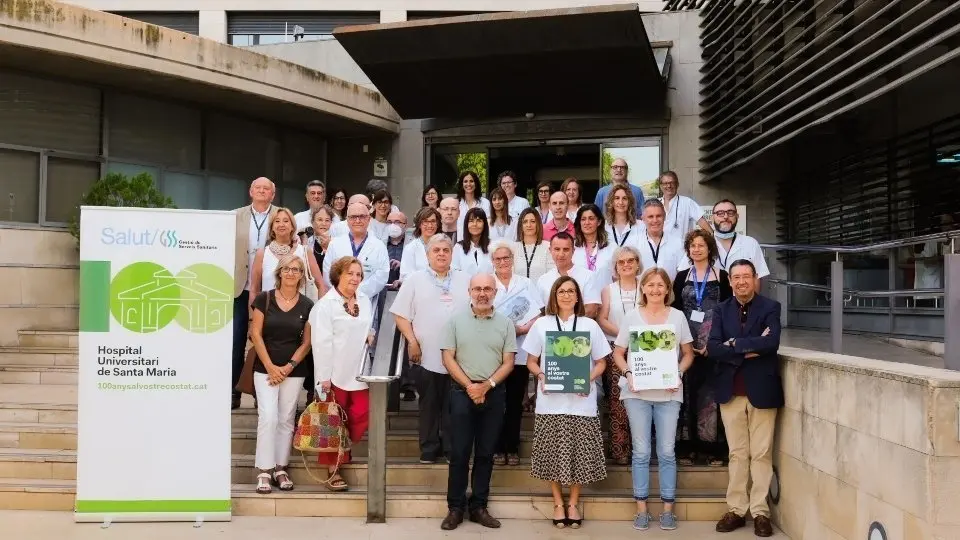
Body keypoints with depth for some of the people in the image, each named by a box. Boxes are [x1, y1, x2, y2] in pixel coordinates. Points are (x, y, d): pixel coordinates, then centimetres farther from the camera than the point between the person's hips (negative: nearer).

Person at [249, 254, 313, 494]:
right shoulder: (264, 299, -1)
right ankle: (264, 471, -3)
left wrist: (289, 367, -7)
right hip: (265, 368, -2)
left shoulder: (307, 305, 2)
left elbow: (306, 342, 4)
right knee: (268, 417, -9)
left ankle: (280, 468, 15)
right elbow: (256, 334, -3)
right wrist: (270, 367, -8)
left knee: (286, 419, 6)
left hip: (294, 370, 2)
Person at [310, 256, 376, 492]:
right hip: (335, 372, -5)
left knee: (360, 419, 1)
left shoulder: (365, 301, 9)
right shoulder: (325, 304, -9)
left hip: (359, 371, 5)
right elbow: (321, 342, -13)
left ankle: (343, 453, 26)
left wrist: (371, 335, 1)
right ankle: (333, 470, 12)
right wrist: (324, 377, -16)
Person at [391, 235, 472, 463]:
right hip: (426, 356, -1)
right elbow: (401, 314, 1)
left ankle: (451, 449, 16)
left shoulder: (465, 281, 9)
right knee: (429, 405, 7)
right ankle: (429, 450, 17)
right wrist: (412, 342, -8)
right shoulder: (415, 280, 4)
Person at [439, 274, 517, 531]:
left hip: (494, 393, 2)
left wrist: (487, 385, -12)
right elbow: (448, 358, -2)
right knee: (459, 452, 0)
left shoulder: (505, 323, 5)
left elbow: (508, 363, 2)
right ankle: (455, 508, 8)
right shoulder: (455, 320, 2)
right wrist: (469, 386, -11)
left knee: (485, 453, 7)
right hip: (462, 391, -1)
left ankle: (478, 507, 16)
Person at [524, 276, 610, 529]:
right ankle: (558, 503, 20)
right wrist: (542, 376, -11)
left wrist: (588, 379, -10)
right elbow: (531, 361, 9)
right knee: (553, 455, 4)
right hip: (550, 401, 0)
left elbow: (601, 362, 9)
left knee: (579, 454, 3)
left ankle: (573, 503, 20)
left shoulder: (590, 325, 6)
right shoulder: (541, 324, 6)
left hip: (581, 401, 0)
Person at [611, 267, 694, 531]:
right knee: (641, 452, 5)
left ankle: (668, 508, 13)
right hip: (637, 392, 0)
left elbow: (688, 353, 8)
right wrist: (628, 373, -11)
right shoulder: (632, 316, 3)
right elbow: (618, 352, 6)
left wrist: (679, 373, -9)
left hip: (668, 392, 0)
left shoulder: (678, 316, 4)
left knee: (667, 452, 3)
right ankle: (641, 509, 13)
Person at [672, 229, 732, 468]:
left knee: (711, 393, -1)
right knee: (687, 393, 1)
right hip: (687, 345, 2)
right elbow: (675, 311, 7)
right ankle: (688, 447, 6)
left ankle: (712, 447, 5)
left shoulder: (721, 277, 4)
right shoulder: (682, 277, 10)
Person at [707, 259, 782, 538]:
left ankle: (760, 512, 12)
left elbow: (772, 342, -19)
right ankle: (736, 509, 16)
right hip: (731, 391, 3)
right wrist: (749, 349, -16)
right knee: (737, 454, 9)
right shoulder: (721, 310, 6)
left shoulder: (770, 307, -2)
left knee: (761, 454, 4)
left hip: (762, 389, -2)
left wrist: (735, 343, -13)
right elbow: (712, 348, -6)